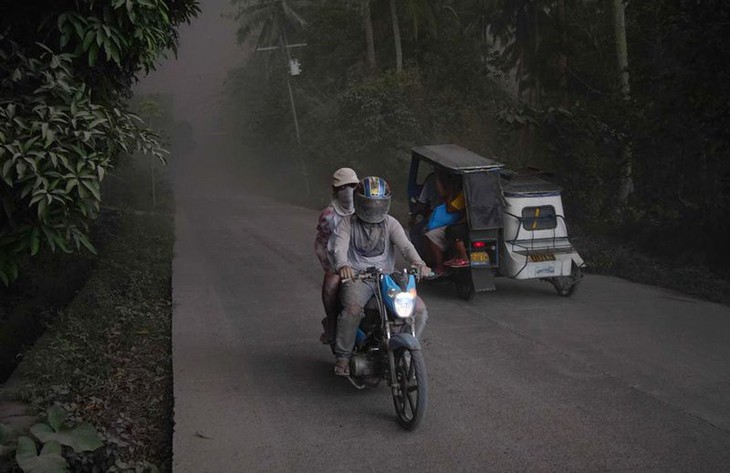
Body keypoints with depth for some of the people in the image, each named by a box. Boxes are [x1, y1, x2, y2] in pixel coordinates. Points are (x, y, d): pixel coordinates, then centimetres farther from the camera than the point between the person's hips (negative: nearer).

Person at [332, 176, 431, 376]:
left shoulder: (390, 224, 9)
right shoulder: (348, 224, 4)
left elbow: (405, 245, -9)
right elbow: (340, 247, -14)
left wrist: (418, 262, -31)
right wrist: (343, 266, -39)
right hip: (357, 278, -3)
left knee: (420, 309, -13)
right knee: (352, 309, -34)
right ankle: (343, 356, -15)